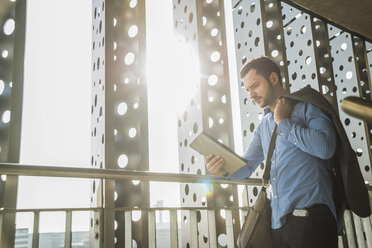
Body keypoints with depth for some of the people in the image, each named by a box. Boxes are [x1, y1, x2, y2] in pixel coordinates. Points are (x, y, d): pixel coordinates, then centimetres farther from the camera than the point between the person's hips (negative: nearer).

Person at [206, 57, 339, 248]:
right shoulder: (263, 125, 19)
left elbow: (326, 148, -18)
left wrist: (283, 122, -9)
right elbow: (247, 166, 18)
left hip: (309, 215, -6)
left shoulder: (307, 107, -1)